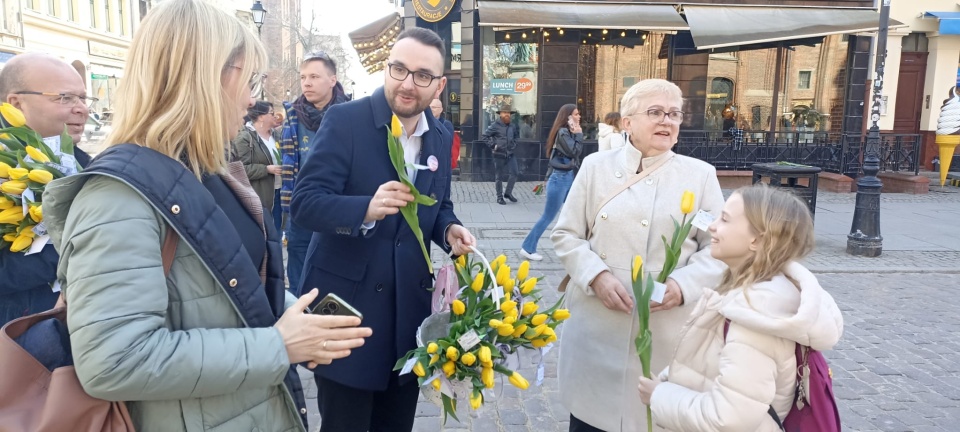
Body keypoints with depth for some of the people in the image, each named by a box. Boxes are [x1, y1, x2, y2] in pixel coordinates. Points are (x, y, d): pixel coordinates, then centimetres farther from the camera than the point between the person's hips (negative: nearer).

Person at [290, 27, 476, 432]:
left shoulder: (441, 137, 5)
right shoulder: (345, 119, -12)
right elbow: (304, 202, -17)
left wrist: (449, 230, -8)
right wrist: (366, 208, -35)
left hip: (410, 302, 5)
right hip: (347, 300, -5)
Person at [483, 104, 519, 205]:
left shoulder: (513, 126, 8)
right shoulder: (495, 126, -9)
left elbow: (516, 136, 27)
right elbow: (485, 136, -9)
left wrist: (514, 144, 12)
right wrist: (493, 145, -12)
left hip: (510, 154, 5)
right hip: (499, 155, -5)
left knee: (514, 173, -4)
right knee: (500, 177, 4)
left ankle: (508, 193, 14)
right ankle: (499, 197, 17)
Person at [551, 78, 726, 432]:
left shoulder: (701, 175, 4)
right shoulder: (596, 166, 4)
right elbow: (565, 234, 4)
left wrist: (683, 285, -16)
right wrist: (596, 275, -13)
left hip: (666, 333, 0)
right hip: (596, 326, 1)